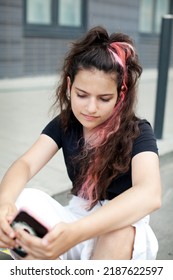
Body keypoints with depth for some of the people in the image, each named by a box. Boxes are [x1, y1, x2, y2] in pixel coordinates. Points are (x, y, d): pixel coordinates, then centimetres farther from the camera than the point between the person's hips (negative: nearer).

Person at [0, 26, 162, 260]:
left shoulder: (138, 133, -17)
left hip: (122, 235, -3)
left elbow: (150, 194, -36)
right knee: (21, 201, -24)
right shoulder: (63, 124, -3)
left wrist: (75, 233, -50)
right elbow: (26, 164, -17)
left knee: (120, 230, -38)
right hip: (75, 221, 3)